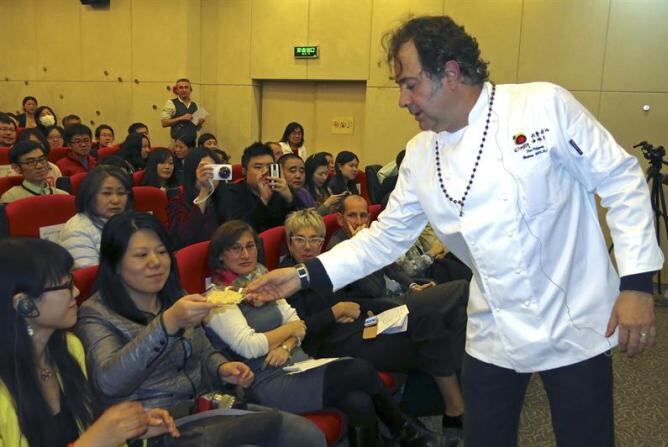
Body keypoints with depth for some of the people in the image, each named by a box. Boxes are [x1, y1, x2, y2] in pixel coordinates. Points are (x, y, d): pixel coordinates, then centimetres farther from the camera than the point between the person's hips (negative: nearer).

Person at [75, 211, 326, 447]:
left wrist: (223, 369, -1)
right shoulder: (96, 315, -5)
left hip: (210, 406, 7)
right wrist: (168, 323, -33)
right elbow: (109, 382, -23)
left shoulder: (175, 299, 15)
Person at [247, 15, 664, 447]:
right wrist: (307, 274, -2)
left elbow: (621, 180, -10)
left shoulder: (545, 104, -15)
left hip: (575, 324, -3)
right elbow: (387, 236, 5)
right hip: (494, 335, 4)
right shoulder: (420, 156, -2)